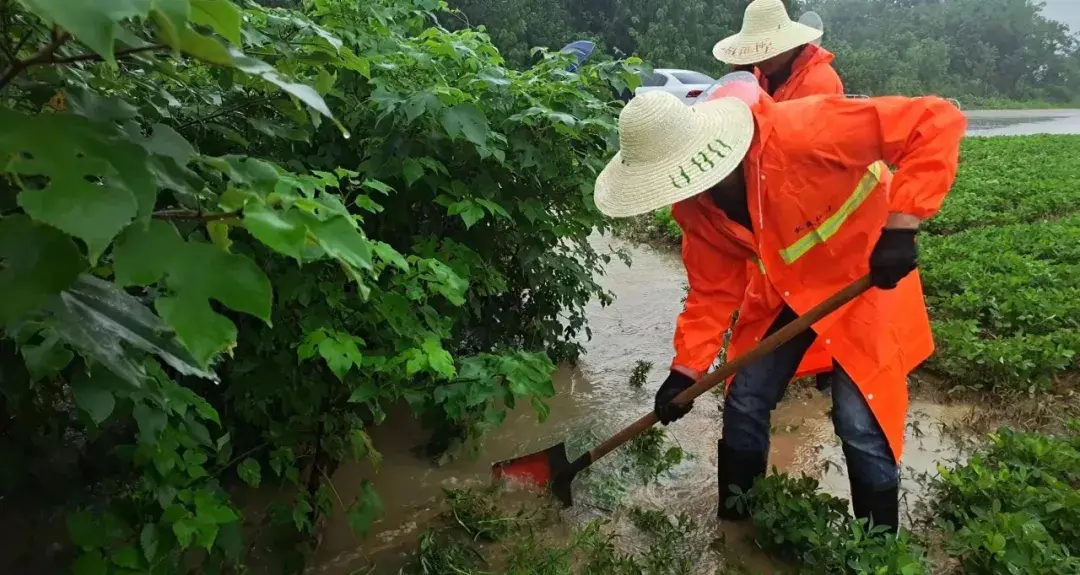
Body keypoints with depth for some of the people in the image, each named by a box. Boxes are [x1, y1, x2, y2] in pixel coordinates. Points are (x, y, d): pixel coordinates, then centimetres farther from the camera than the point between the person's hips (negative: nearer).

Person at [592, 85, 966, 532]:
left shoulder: (800, 132, -36)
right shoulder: (694, 207, -14)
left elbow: (938, 123, -34)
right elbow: (712, 290, -4)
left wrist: (899, 226, -38)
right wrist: (686, 370, -9)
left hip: (864, 275, -5)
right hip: (782, 289, 6)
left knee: (860, 423, -7)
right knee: (743, 406, 7)